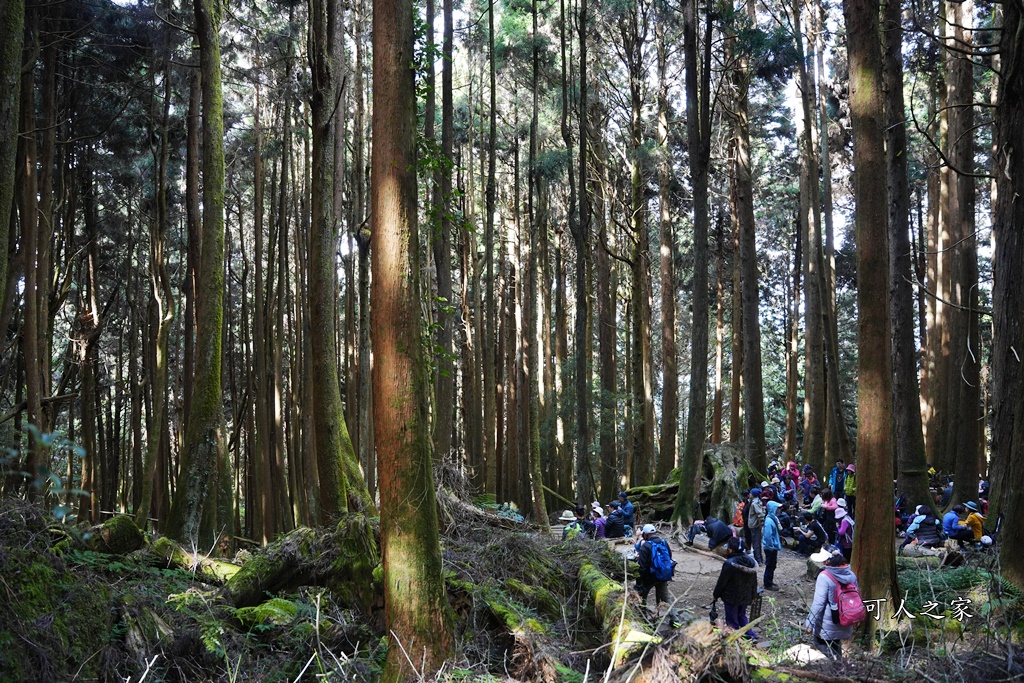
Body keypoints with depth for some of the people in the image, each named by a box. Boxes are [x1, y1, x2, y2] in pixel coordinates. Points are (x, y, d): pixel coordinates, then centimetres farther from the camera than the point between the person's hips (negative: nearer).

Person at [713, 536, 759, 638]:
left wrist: (716, 594, 0)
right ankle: (751, 635, 16)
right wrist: (753, 596, 22)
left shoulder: (729, 563, -23)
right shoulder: (750, 562, -1)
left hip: (731, 597, -6)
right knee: (742, 616, 24)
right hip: (746, 597, 6)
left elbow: (722, 582, -15)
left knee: (732, 619, 8)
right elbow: (754, 581, 9)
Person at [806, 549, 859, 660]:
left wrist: (810, 623, -12)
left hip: (827, 626, -7)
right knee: (836, 646, 24)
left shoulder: (824, 577, -21)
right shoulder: (851, 575, 0)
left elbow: (818, 603, -21)